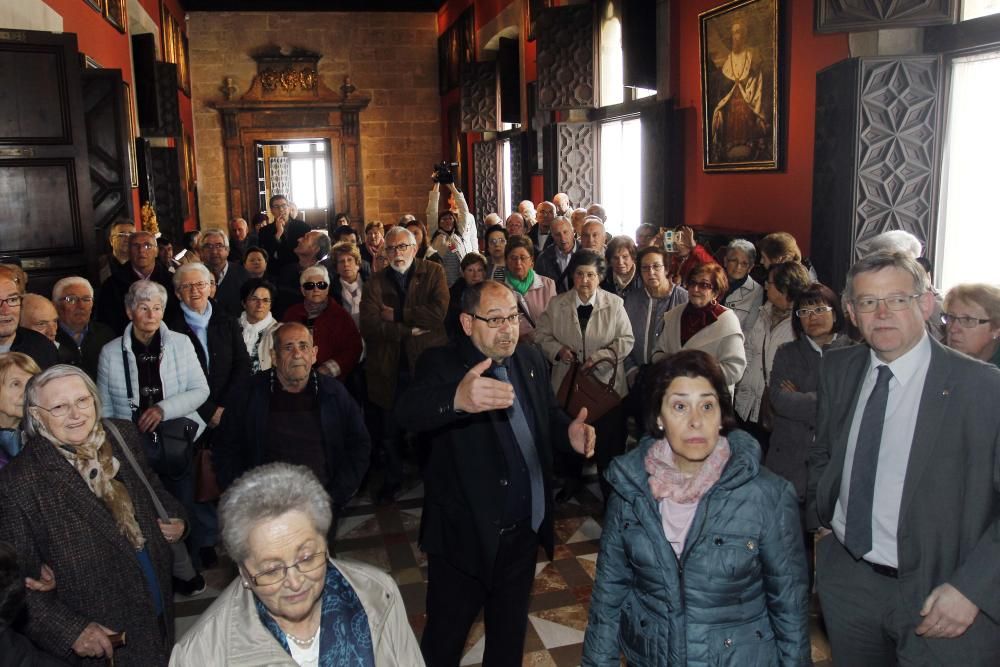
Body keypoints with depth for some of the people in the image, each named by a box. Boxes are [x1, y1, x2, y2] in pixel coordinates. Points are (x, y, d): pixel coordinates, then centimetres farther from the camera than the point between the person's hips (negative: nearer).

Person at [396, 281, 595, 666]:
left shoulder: (531, 361, 2)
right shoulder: (441, 365, -17)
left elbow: (548, 416, 14)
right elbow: (408, 409, -36)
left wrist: (568, 433, -11)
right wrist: (457, 399, -59)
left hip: (525, 531, 5)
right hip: (465, 534, -5)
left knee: (510, 631, 25)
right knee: (445, 636, 14)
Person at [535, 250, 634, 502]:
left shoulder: (614, 304, -4)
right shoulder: (556, 304, 2)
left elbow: (626, 340, -3)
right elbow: (542, 335, 6)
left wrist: (601, 356, -17)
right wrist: (558, 350, -13)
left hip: (606, 384, -2)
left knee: (609, 441, 5)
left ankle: (610, 490, 25)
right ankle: (572, 480, 40)